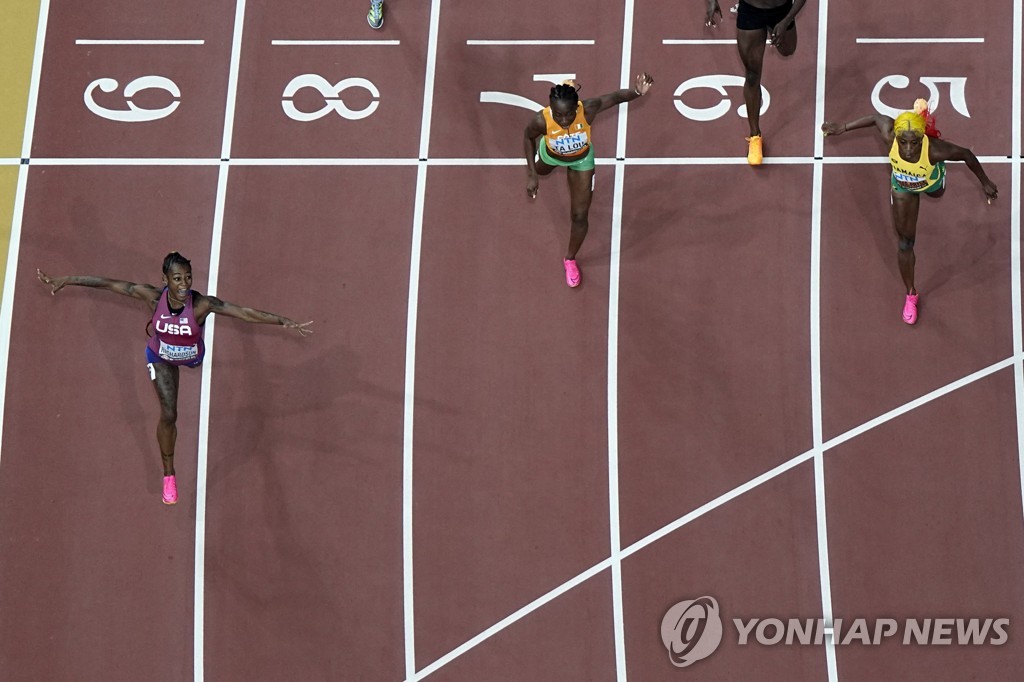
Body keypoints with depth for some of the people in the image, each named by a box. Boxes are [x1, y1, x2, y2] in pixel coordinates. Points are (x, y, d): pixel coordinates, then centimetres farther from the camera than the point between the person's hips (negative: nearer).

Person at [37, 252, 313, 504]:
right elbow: (109, 284, -33)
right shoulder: (154, 297, -38)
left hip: (192, 355, 1)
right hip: (161, 356, -1)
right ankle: (168, 475, 15)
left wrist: (284, 322, -49)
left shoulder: (201, 304, -41)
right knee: (168, 415, -7)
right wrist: (65, 281, -32)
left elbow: (245, 313, -43)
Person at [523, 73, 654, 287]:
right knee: (540, 171, 39)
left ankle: (570, 259, 36)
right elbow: (527, 136, -20)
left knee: (580, 216, 6)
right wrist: (531, 175, -20)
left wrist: (636, 92, -54)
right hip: (551, 154, 0)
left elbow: (615, 97, -31)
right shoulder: (542, 120, -44)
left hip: (581, 159, 0)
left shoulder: (587, 110, -45)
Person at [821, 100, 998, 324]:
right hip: (902, 186, 1)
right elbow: (878, 119, -20)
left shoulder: (935, 149, -47)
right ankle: (911, 294, 37)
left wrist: (985, 182, -13)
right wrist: (843, 127, -10)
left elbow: (967, 155, -28)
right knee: (905, 243, 13)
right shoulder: (890, 138, -43)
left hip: (931, 182, -1)